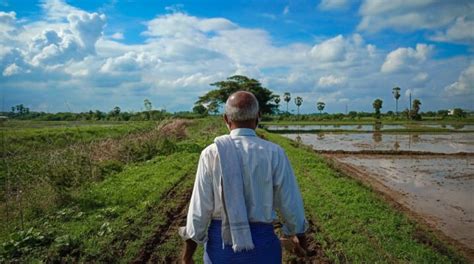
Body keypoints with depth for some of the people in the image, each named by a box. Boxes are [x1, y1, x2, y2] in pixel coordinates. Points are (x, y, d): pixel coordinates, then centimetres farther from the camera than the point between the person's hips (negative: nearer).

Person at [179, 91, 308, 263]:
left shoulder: (212, 153, -11)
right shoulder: (274, 154, -11)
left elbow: (200, 206, -9)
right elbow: (290, 203, -4)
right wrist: (298, 232, 15)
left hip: (220, 240, 1)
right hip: (261, 242, 0)